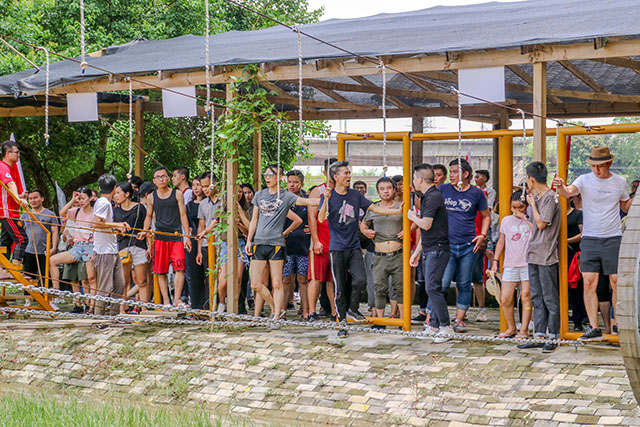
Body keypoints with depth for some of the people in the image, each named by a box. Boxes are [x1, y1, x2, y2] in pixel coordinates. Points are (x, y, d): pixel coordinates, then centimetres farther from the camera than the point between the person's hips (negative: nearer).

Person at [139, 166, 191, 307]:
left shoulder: (177, 194, 5)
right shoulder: (151, 198, 10)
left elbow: (183, 215, 5)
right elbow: (149, 216, 20)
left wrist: (187, 236, -1)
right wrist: (145, 232, 3)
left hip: (176, 236, -2)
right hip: (159, 237, 2)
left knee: (180, 268, -12)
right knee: (161, 271, 0)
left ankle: (176, 299, -10)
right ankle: (166, 301, 6)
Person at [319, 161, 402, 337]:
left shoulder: (355, 195, 9)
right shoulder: (328, 196, -1)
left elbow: (374, 208, 11)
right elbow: (321, 219, -13)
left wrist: (398, 211, 4)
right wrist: (326, 200, -28)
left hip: (354, 247, 3)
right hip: (337, 248, -3)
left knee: (360, 279, -12)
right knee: (340, 287, -1)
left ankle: (352, 309, 12)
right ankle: (343, 321, 10)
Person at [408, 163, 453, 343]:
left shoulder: (433, 197, -14)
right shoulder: (427, 197, 18)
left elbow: (426, 225, -20)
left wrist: (413, 217, -1)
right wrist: (417, 251, 24)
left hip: (437, 249, -10)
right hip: (429, 250, 10)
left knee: (432, 287, -14)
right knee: (432, 288, 11)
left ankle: (445, 326, -12)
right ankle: (434, 324, 15)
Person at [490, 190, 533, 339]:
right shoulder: (506, 221, 15)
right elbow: (501, 242, 21)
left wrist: (524, 218, -15)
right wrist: (495, 261, 15)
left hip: (528, 263, -4)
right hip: (510, 264, 4)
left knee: (526, 295, -7)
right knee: (505, 299, -1)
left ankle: (524, 330, 0)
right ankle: (511, 328, 15)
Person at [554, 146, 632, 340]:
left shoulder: (620, 182, 6)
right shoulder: (585, 180, -1)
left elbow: (625, 207, 19)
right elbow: (569, 192, -20)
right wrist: (561, 187, -42)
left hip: (613, 238, 1)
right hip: (589, 238, 0)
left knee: (616, 282, 0)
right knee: (589, 283, -4)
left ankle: (618, 324, 14)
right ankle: (593, 328, 0)